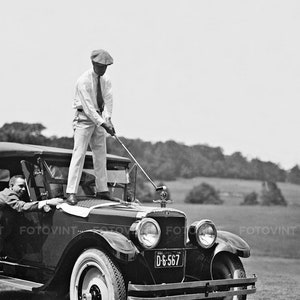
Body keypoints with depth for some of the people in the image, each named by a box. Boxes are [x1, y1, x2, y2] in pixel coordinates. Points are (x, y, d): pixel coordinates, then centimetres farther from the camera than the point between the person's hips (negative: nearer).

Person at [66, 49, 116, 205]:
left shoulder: (105, 80, 4)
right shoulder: (84, 81, -17)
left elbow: (108, 100, -5)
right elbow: (88, 106, -22)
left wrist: (108, 119, -21)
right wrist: (103, 123, -27)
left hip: (99, 118, 7)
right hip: (84, 118, -7)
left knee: (101, 154, 9)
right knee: (79, 153, -11)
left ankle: (102, 190, 18)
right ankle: (71, 192, -11)